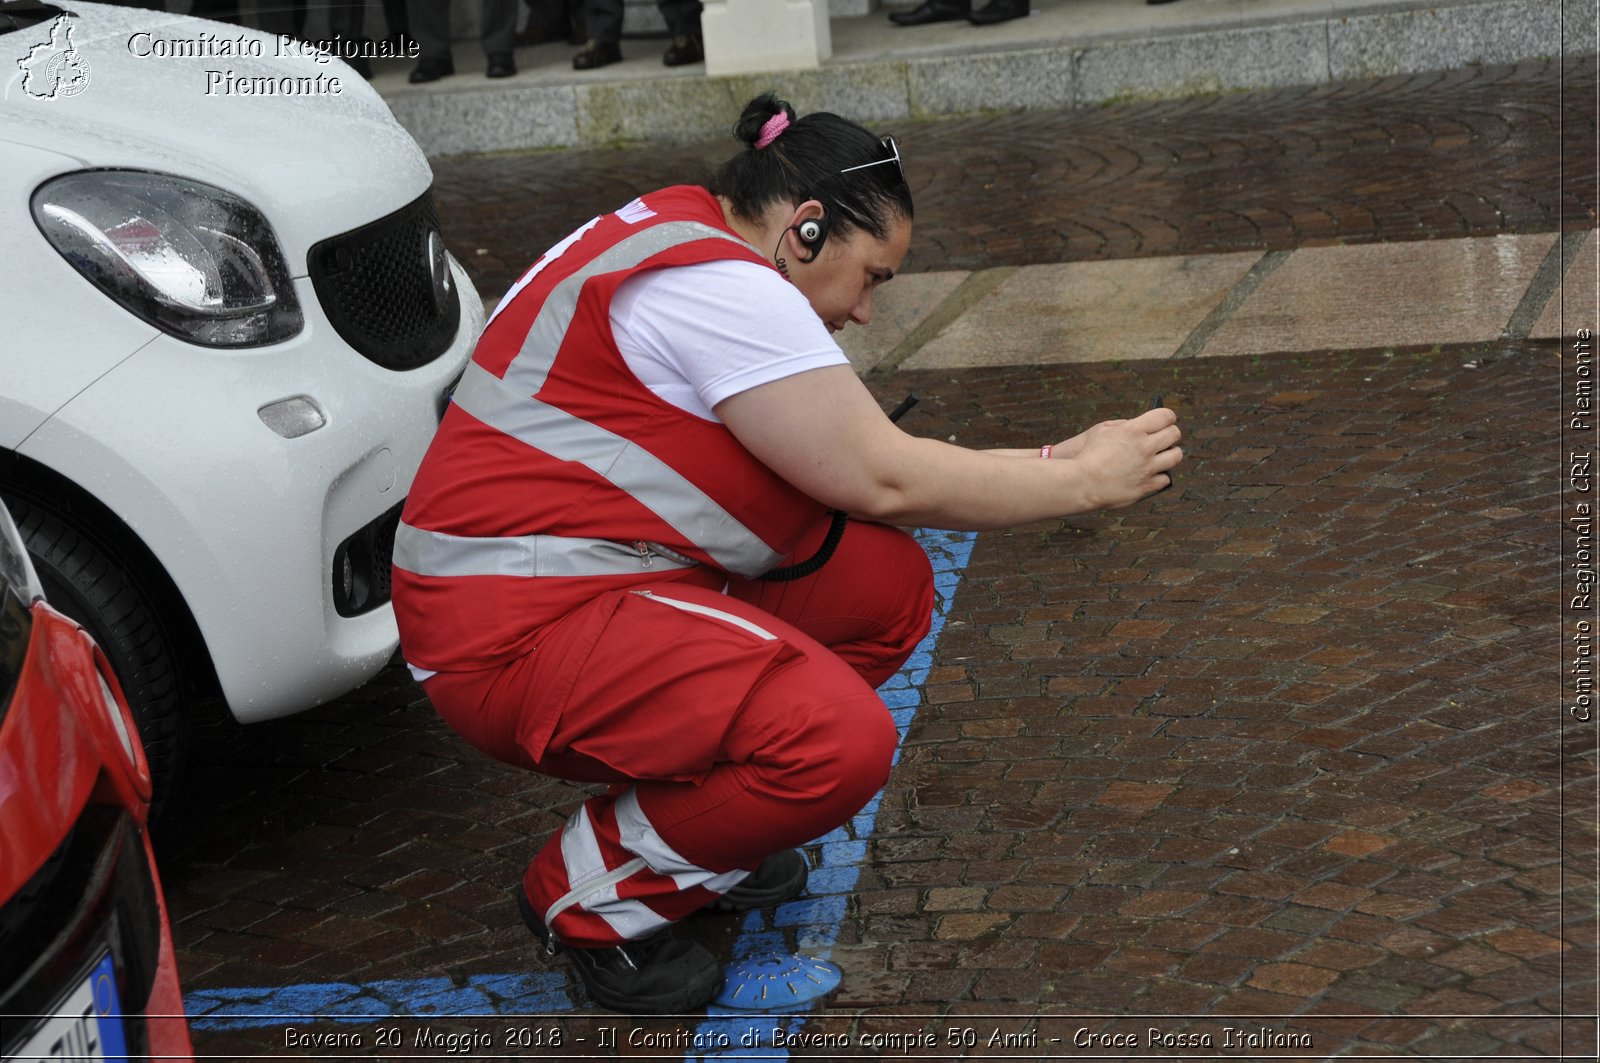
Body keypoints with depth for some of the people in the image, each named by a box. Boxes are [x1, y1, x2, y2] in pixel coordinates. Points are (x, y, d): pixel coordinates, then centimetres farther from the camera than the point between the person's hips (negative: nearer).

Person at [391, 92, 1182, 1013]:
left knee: (887, 584, 5)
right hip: (516, 632, -11)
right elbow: (883, 481, -14)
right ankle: (592, 895, -3)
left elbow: (855, 458, 18)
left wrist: (1052, 460, 12)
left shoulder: (681, 241, 15)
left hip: (597, 582, 11)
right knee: (842, 740, -26)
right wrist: (1083, 484, -4)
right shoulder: (718, 286, -18)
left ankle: (686, 803, 15)